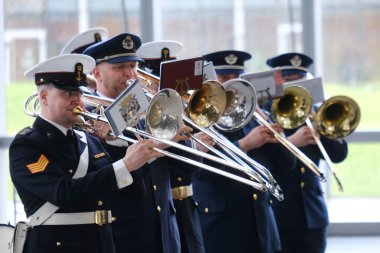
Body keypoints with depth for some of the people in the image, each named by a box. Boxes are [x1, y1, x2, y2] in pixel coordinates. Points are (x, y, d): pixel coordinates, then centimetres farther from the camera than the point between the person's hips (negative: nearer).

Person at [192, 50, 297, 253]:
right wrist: (245, 144, -28)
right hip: (219, 225, -5)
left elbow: (287, 162, 9)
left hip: (261, 226, 5)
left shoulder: (252, 117, 14)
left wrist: (272, 132, -6)